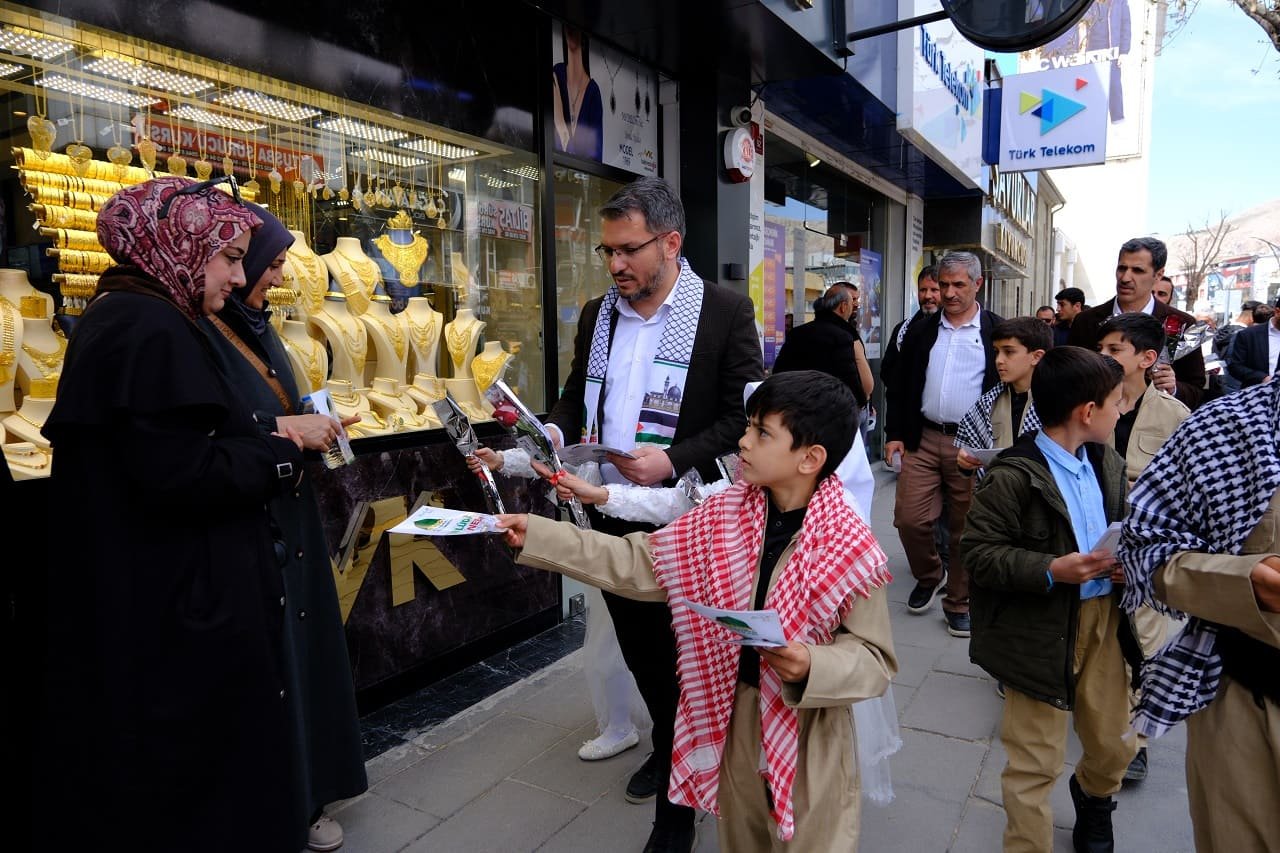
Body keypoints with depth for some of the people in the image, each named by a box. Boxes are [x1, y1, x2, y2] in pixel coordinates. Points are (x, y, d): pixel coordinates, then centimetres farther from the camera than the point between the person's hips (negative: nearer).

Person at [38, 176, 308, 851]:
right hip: (176, 612, -10)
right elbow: (183, 475, -27)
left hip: (124, 603, 10)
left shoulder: (114, 318, 13)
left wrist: (266, 442, 8)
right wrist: (282, 447, -13)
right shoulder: (152, 330, -20)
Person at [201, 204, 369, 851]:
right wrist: (285, 429, -21)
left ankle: (305, 793, 30)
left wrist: (313, 426, 1)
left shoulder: (257, 328, 13)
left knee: (302, 650, 15)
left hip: (288, 520, 9)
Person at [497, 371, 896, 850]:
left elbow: (876, 658, -15)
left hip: (808, 732, -4)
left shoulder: (851, 548, -21)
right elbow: (638, 563, -5)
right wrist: (537, 536, -9)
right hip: (732, 714, 5)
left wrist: (812, 667, -35)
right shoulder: (726, 515, -7)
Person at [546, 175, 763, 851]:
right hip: (610, 513, 6)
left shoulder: (726, 312, -10)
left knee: (678, 654, 7)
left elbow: (745, 417, -11)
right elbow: (576, 394, 15)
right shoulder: (597, 312, 7)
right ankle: (668, 745, 47)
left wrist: (673, 459, -23)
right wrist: (556, 428, -6)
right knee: (637, 645, 20)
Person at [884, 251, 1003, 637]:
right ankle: (927, 577, 28)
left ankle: (959, 603, 22)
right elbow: (901, 386, 11)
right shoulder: (920, 331, 9)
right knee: (909, 519, 0)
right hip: (922, 439, 3)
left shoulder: (998, 332, 1)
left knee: (965, 528, 6)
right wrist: (895, 434, 4)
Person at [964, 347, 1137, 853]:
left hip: (1104, 618, 7)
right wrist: (1052, 571, -27)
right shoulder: (1014, 477, -19)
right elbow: (979, 552, -19)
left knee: (1114, 745, 23)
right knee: (1035, 764, 6)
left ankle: (1092, 796, 56)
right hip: (1043, 632, -7)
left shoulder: (1108, 464, 4)